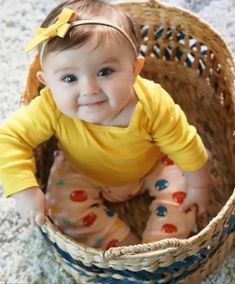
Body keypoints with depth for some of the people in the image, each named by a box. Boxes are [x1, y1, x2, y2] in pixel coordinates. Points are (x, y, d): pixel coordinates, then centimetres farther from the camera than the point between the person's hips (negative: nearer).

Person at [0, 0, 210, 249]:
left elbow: (186, 146, -22)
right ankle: (126, 248, -5)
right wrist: (24, 188, -41)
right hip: (83, 175, 1)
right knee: (64, 205, -16)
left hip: (152, 166, 0)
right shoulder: (51, 109, -38)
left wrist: (198, 186, -9)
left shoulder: (153, 104, -38)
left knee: (180, 191, -13)